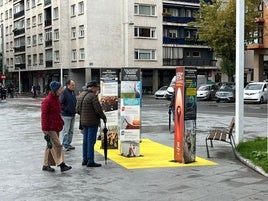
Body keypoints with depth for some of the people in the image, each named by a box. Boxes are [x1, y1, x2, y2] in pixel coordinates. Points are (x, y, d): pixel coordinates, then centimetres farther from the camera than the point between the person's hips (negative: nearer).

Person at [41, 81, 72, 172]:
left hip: (56, 127, 9)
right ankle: (62, 164, -12)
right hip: (50, 128, -9)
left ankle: (46, 165, 19)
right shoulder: (47, 101, -15)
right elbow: (44, 116, -17)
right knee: (56, 145, -12)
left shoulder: (57, 99, 14)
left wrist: (61, 123, 21)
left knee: (50, 146, 12)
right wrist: (45, 130, -19)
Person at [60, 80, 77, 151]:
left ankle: (68, 144, 24)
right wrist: (65, 109, -19)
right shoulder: (64, 92, -15)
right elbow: (60, 103, -19)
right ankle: (64, 145, 5)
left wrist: (75, 109, 9)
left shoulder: (73, 92, 12)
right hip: (66, 115, -8)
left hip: (73, 115, 8)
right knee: (66, 131, -3)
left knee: (71, 131, 14)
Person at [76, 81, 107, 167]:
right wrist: (104, 118, -4)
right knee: (91, 141, -4)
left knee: (85, 140, 14)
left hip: (84, 122, 8)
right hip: (92, 122, -8)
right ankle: (90, 161, -1)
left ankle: (85, 160, 20)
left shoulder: (81, 95, 9)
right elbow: (98, 110, -18)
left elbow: (77, 109, 13)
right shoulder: (93, 96, -17)